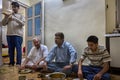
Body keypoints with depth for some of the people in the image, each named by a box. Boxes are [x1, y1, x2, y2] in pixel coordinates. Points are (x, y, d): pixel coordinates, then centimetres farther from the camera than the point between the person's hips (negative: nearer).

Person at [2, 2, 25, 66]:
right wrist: (5, 17, -6)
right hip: (9, 35, 3)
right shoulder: (9, 15, 19)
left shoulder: (21, 16, 12)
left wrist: (14, 18, -16)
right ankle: (11, 63, 13)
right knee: (10, 49, 5)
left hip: (18, 35, -3)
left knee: (18, 49, -6)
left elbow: (23, 23, -6)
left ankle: (18, 63, -4)